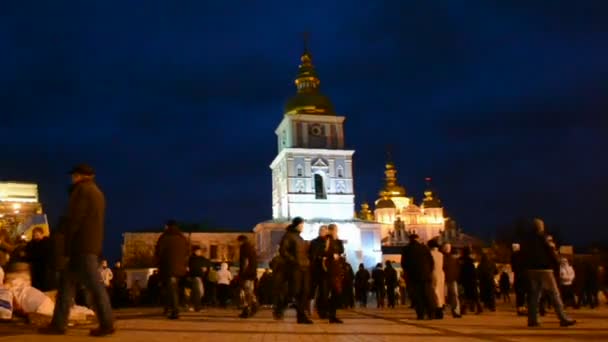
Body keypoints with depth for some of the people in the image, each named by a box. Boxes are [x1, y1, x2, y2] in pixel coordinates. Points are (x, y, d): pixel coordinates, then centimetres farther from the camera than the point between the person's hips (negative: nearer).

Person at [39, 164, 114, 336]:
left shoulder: (82, 189, -7)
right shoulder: (96, 192, 23)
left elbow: (74, 219, -14)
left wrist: (66, 244, -7)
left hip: (82, 246, -10)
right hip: (92, 245, 10)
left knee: (95, 285, -8)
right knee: (67, 283, 12)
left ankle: (107, 324, -5)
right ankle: (58, 324, 14)